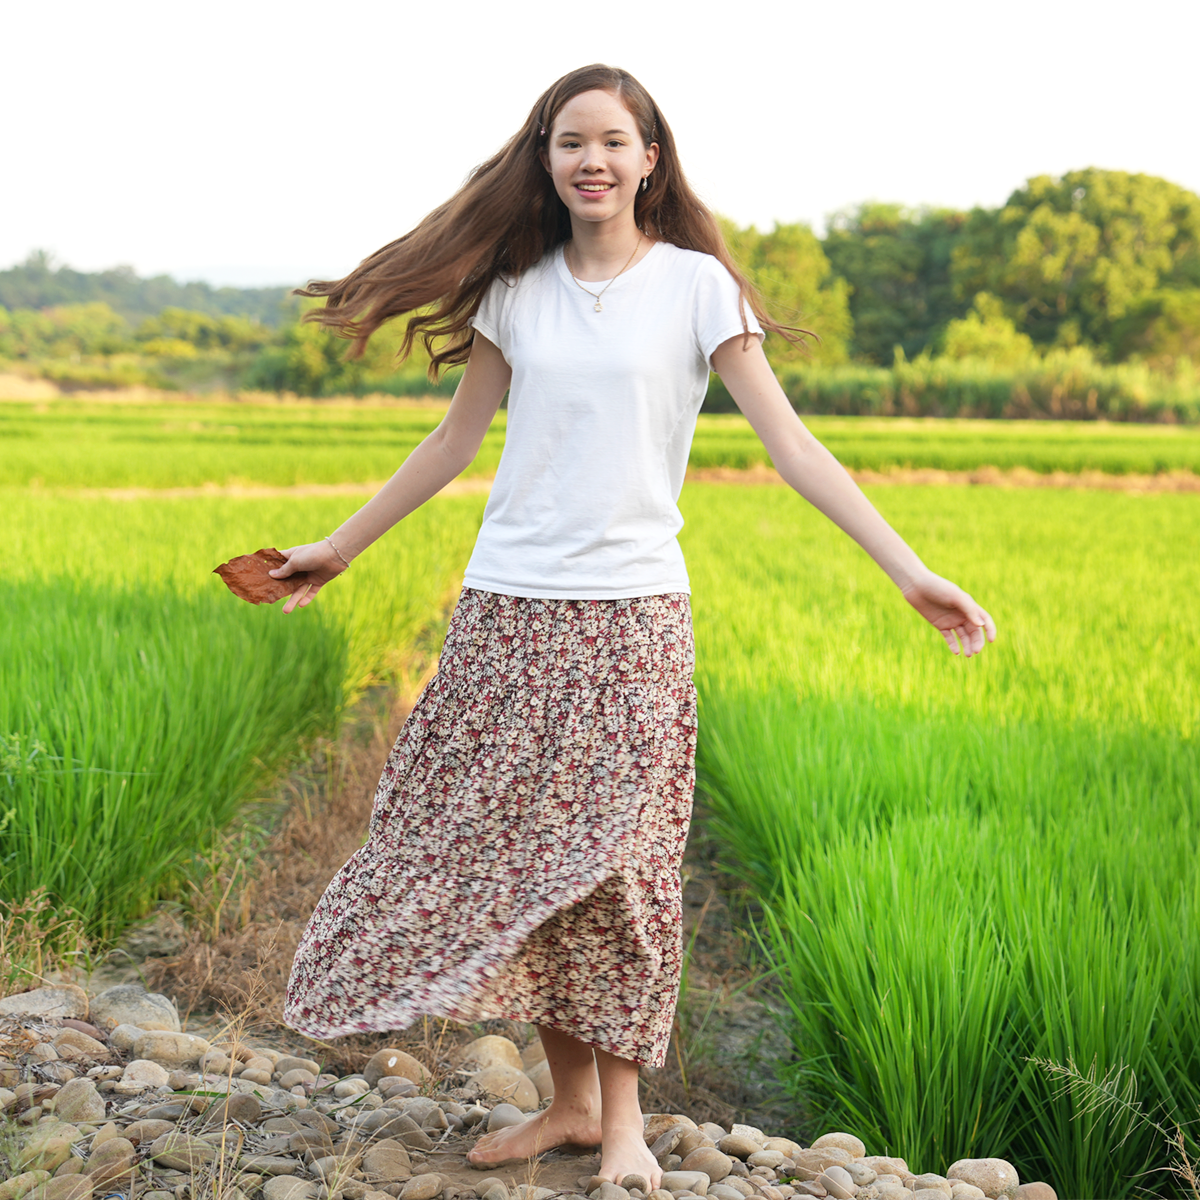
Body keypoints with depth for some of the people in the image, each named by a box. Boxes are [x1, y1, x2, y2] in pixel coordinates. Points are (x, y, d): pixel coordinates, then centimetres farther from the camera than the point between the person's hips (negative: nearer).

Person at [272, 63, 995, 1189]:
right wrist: (340, 545, 22)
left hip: (630, 618, -3)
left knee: (611, 865, 0)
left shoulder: (696, 285, -1)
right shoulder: (516, 289, 8)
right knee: (509, 853, 3)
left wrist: (910, 569, -14)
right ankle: (570, 1095, 18)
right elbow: (455, 439, 17)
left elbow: (790, 443, -5)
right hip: (506, 612, 3)